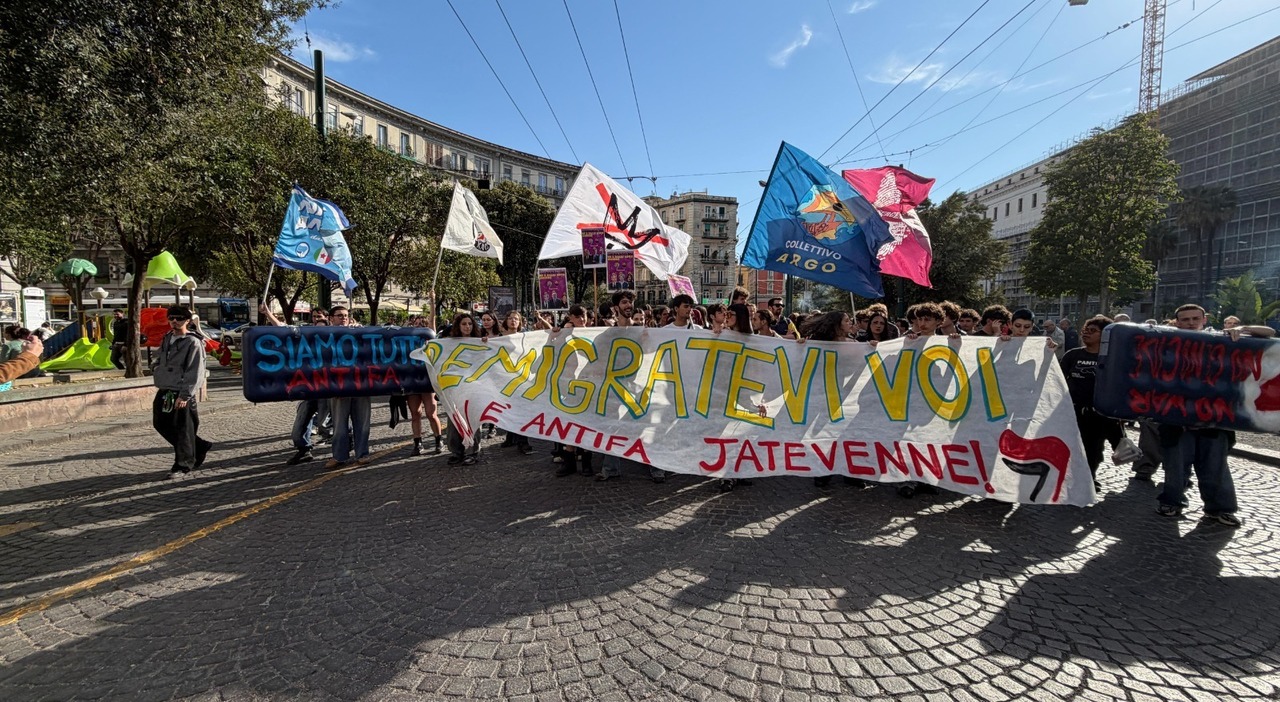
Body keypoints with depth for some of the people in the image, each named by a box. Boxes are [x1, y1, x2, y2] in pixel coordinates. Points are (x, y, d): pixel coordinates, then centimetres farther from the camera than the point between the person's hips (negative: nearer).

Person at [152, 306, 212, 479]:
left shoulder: (193, 343, -12)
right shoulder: (167, 339, 12)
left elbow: (195, 373, -16)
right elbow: (160, 361, 25)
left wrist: (185, 395, -20)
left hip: (181, 395, -8)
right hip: (164, 392, 8)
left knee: (183, 430, -1)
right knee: (161, 424, 14)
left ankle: (182, 466, 11)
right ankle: (200, 447, 26)